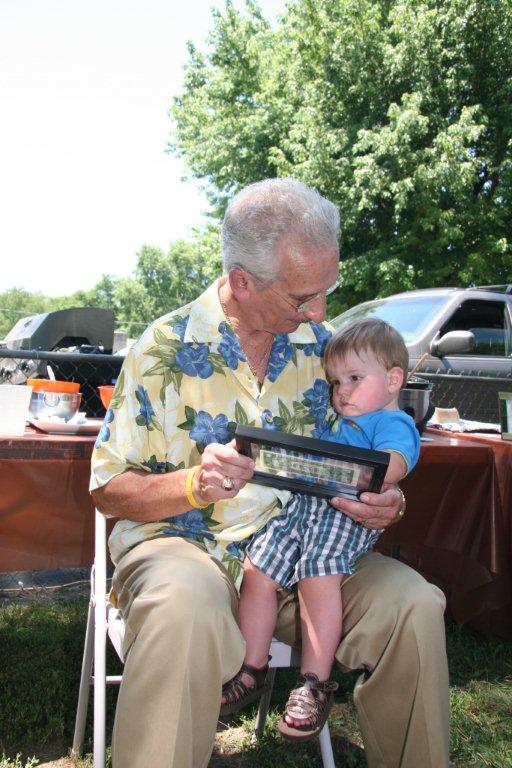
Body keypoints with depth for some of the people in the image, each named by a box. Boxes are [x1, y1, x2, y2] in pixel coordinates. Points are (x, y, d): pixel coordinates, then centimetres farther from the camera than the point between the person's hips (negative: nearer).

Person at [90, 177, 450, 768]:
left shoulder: (320, 345, 6)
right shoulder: (165, 348, -7)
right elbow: (108, 490, -4)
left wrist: (384, 503, -9)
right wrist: (194, 484, -24)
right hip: (181, 546, -3)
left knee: (413, 604, -20)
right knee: (186, 609, -38)